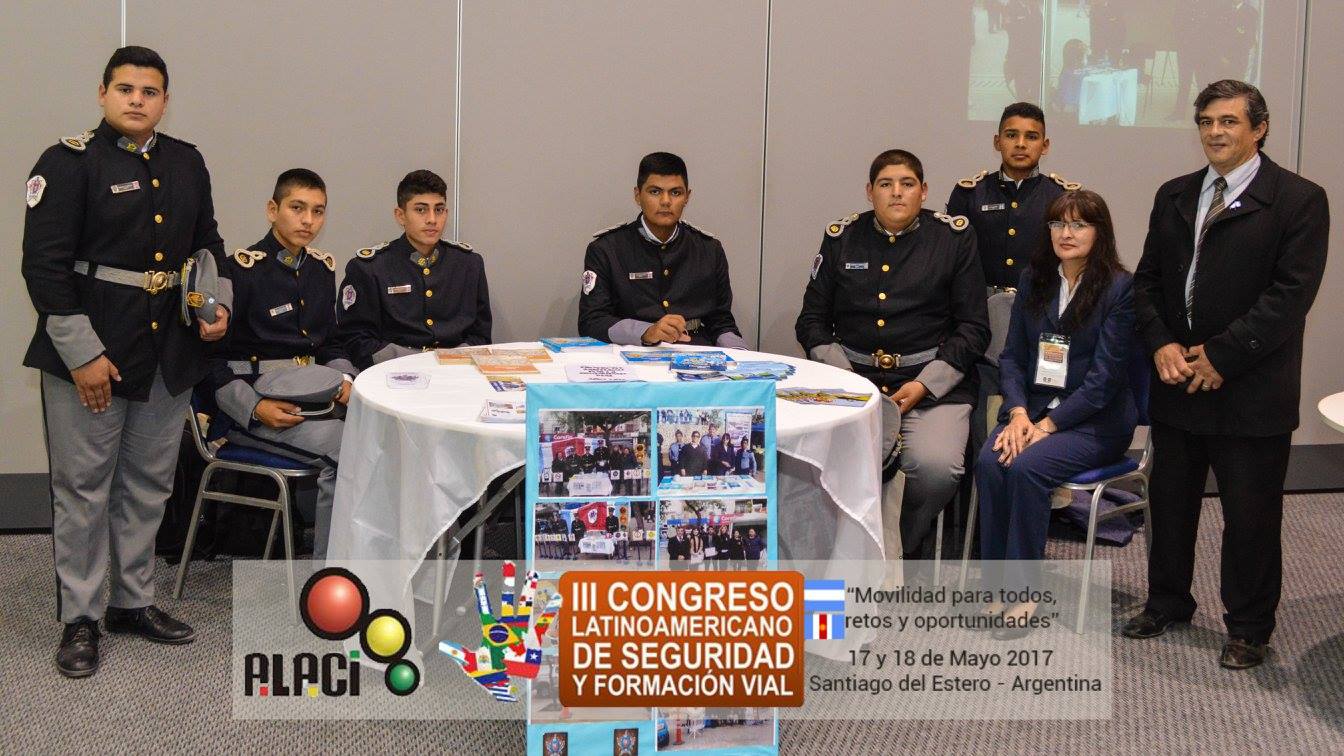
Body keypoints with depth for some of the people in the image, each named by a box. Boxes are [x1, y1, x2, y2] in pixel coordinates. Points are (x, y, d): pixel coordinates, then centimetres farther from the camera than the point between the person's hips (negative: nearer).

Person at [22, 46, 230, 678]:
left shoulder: (187, 164, 9)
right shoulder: (68, 163, -9)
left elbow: (207, 245, 20)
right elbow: (45, 264, -13)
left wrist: (217, 304, 2)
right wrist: (82, 353, -17)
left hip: (170, 353, 6)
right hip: (90, 352, -6)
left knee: (149, 483, 15)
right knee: (83, 486, 3)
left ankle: (133, 601, 29)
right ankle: (79, 618, 14)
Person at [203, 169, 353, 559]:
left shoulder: (322, 269, 14)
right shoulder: (241, 270, -6)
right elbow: (211, 358, -7)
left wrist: (344, 379, 3)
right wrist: (255, 408, -19)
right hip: (247, 408, -6)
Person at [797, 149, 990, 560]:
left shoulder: (954, 237, 6)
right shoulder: (842, 237, 12)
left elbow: (973, 328, 5)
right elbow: (812, 320, 14)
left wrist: (924, 385, -8)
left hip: (934, 382, -1)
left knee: (936, 465, -29)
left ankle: (914, 551, 2)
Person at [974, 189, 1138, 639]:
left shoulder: (1120, 289, -7)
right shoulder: (1034, 280, 10)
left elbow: (1104, 377, -12)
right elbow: (1012, 356, 8)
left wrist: (1047, 425, -18)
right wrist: (1018, 412, -10)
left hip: (1096, 421, -4)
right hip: (1033, 408, 5)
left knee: (1027, 466, -30)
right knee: (989, 462, -25)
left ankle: (1023, 590, -18)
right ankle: (998, 582, -17)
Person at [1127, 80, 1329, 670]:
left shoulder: (1298, 199, -7)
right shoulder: (1174, 196, 11)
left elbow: (1291, 294, -14)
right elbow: (1147, 279, 11)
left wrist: (1220, 357, -17)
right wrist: (1161, 345, -6)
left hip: (1251, 391, -5)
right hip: (1177, 380, 5)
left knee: (1251, 516, 4)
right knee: (1170, 500, 16)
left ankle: (1248, 630, 20)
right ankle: (1168, 602, 34)